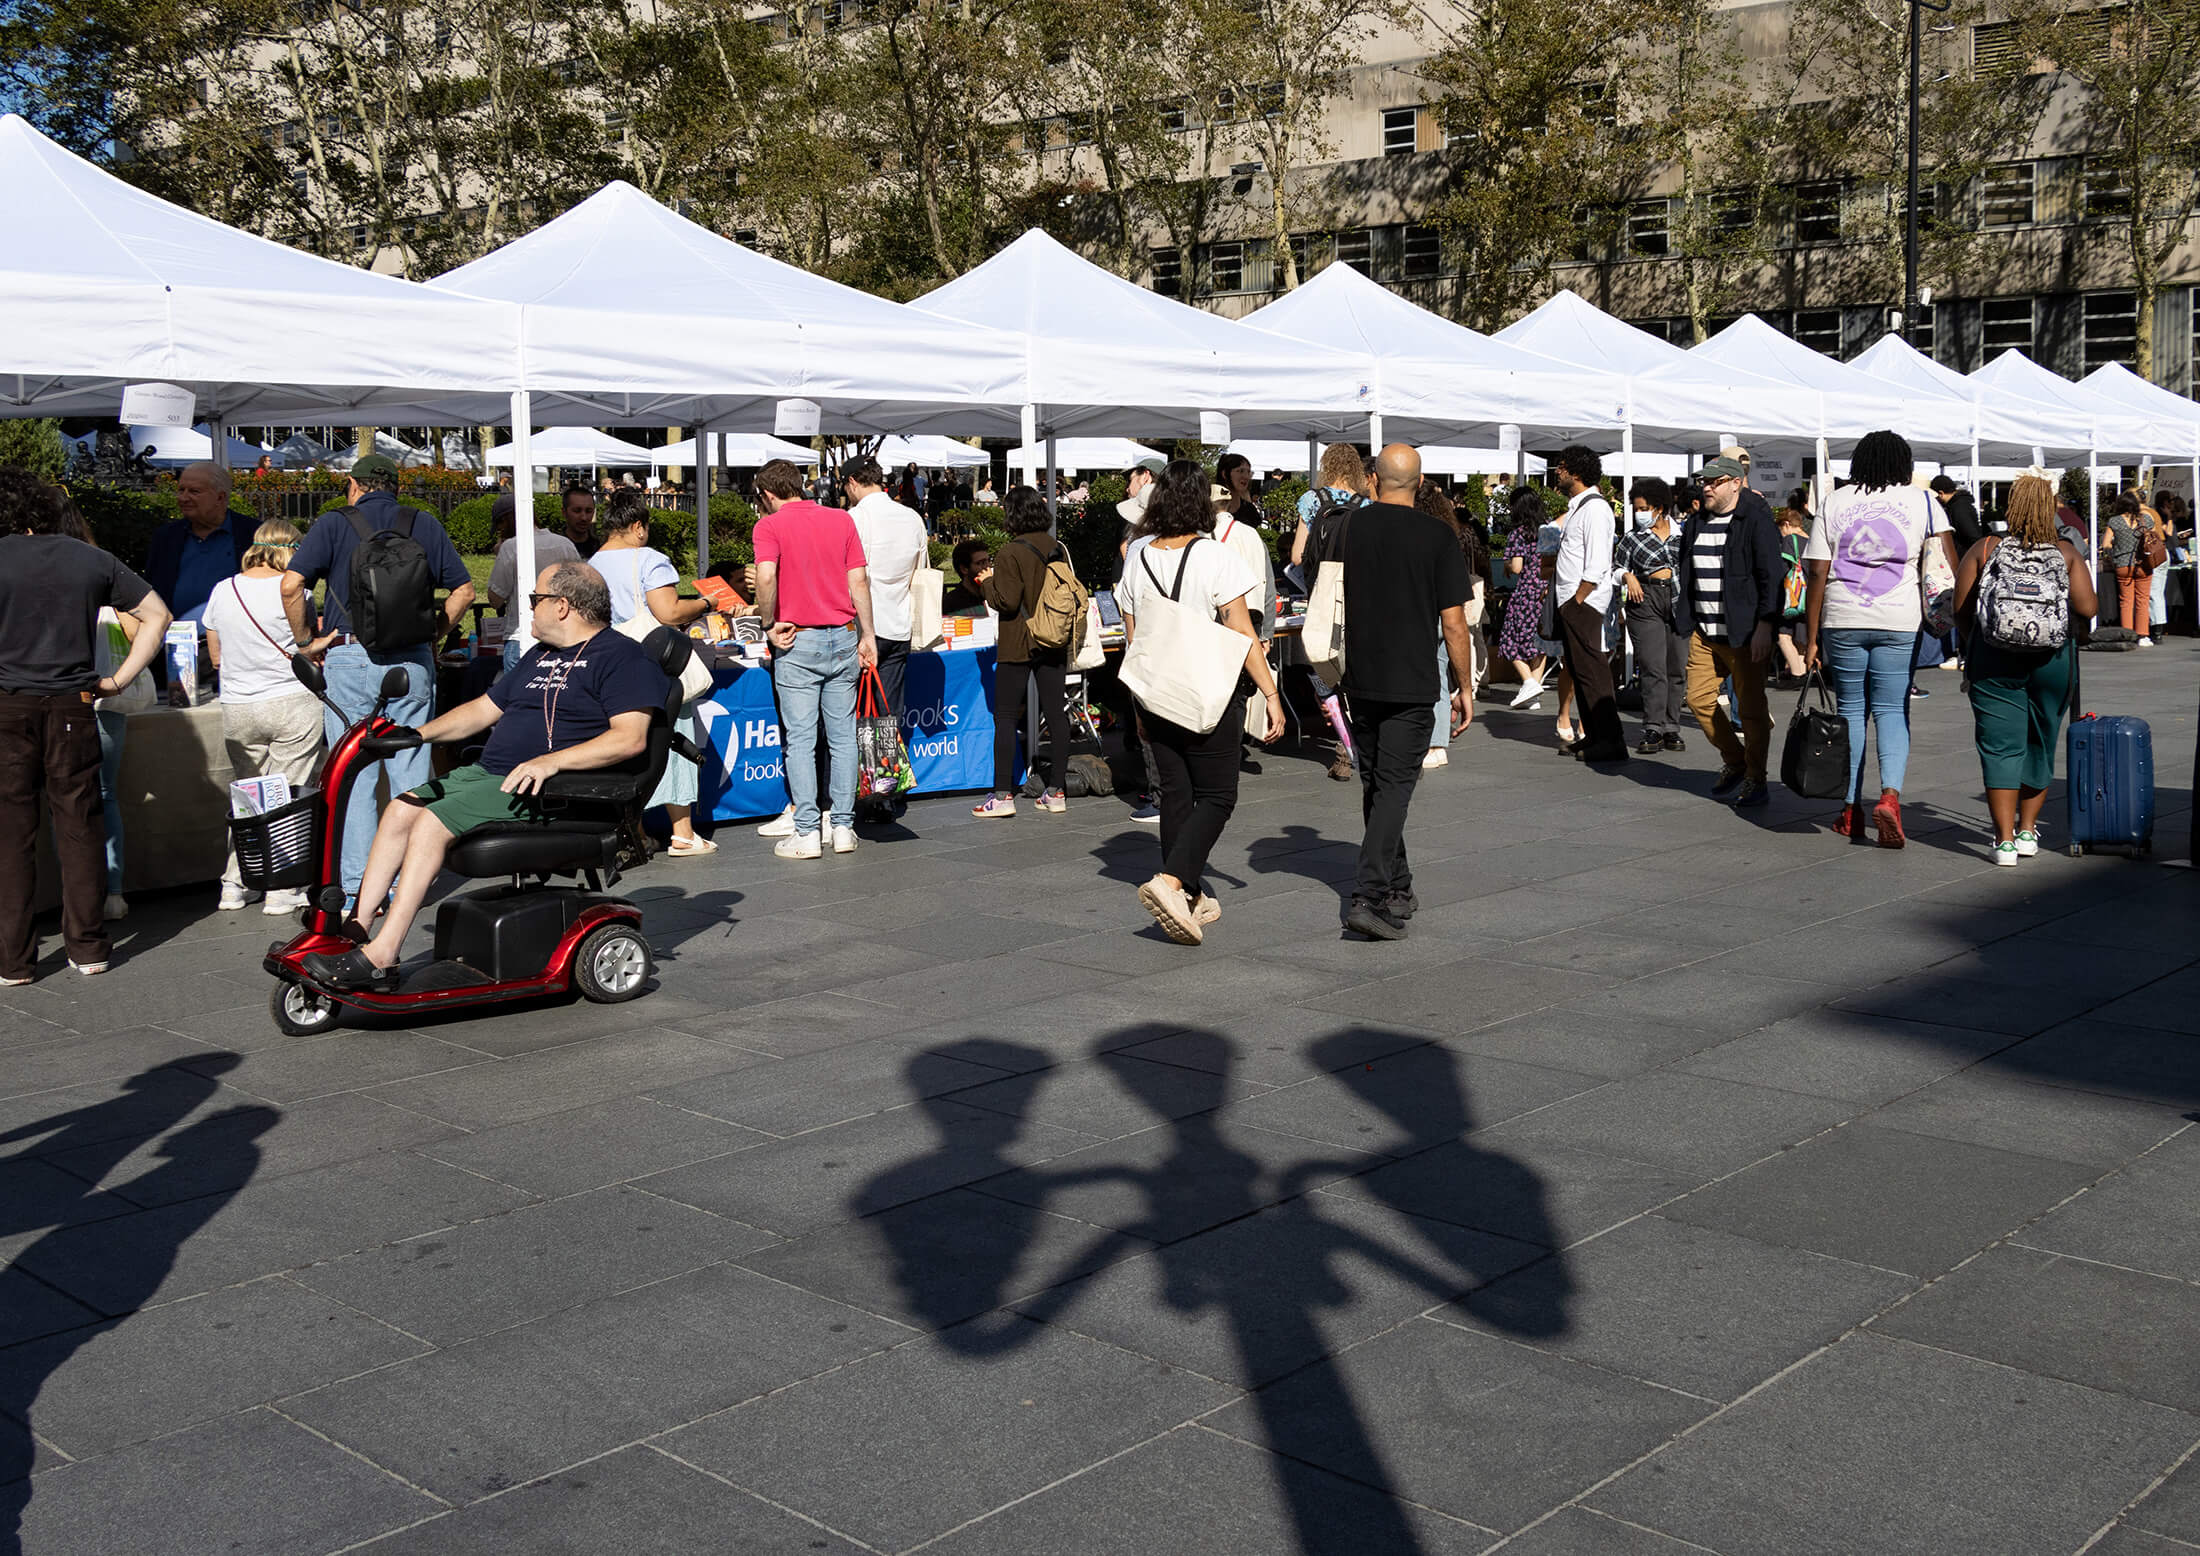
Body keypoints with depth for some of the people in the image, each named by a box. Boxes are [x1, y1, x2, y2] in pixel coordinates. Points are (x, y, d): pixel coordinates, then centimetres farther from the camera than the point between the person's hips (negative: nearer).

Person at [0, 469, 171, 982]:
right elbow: (157, 615, 9)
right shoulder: (91, 560, 5)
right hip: (73, 708, 2)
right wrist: (120, 679, 7)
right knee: (79, 825, 9)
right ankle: (87, 948, 14)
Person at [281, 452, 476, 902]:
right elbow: (464, 590, 6)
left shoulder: (334, 524, 2)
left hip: (350, 659, -2)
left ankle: (359, 891, 3)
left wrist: (306, 640, 2)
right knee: (410, 775, 6)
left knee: (354, 777, 3)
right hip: (413, 661, 2)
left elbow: (291, 584, -9)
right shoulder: (424, 525, 9)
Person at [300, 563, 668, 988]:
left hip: (547, 788, -10)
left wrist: (551, 761, -28)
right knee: (401, 810, -3)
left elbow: (631, 737, -20)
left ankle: (381, 953, -22)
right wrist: (418, 733, 15)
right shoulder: (540, 657, 24)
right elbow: (483, 709, 29)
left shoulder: (621, 657, -7)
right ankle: (360, 927, -2)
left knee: (431, 822, -23)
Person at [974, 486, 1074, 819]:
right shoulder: (1058, 549, 5)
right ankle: (1056, 791, 10)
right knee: (1056, 713, 7)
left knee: (1005, 716, 0)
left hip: (1018, 646, -6)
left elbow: (1006, 600, -16)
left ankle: (1003, 794, -2)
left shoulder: (1010, 553, -14)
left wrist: (989, 581, 0)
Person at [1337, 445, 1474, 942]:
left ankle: (1397, 890, 26)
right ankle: (1369, 898, -15)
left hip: (1359, 680, 4)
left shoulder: (1350, 528, 1)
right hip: (1412, 685, -3)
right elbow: (1453, 622, -7)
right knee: (1394, 789, -3)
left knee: (1375, 786, 16)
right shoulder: (1438, 537, -7)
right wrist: (1464, 687, 2)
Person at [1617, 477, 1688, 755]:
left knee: (1677, 668, 3)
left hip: (1680, 601, 2)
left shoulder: (1682, 533, 11)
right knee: (1653, 668, -10)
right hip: (1645, 600, -2)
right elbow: (1616, 568, 12)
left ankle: (1671, 729, 10)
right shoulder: (1632, 538, 6)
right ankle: (1653, 731, -9)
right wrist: (1628, 577, -8)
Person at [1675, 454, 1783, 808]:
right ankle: (1734, 762, 25)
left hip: (1744, 633, -7)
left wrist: (1764, 626, -19)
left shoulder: (1756, 521, -8)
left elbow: (1771, 576, -13)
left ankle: (1755, 780, 11)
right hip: (1704, 632, 7)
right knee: (1699, 699, 5)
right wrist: (1686, 619, 16)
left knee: (1750, 707, -1)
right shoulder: (1696, 522, 13)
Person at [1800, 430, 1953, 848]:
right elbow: (1948, 567, -4)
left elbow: (1818, 575, 2)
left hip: (1843, 621, 1)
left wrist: (1812, 637, 5)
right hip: (1899, 621, -1)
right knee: (1892, 710, 3)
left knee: (1850, 708, 9)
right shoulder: (1922, 502, 4)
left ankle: (1851, 811, 13)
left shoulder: (1834, 503, 6)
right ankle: (1890, 794, -19)